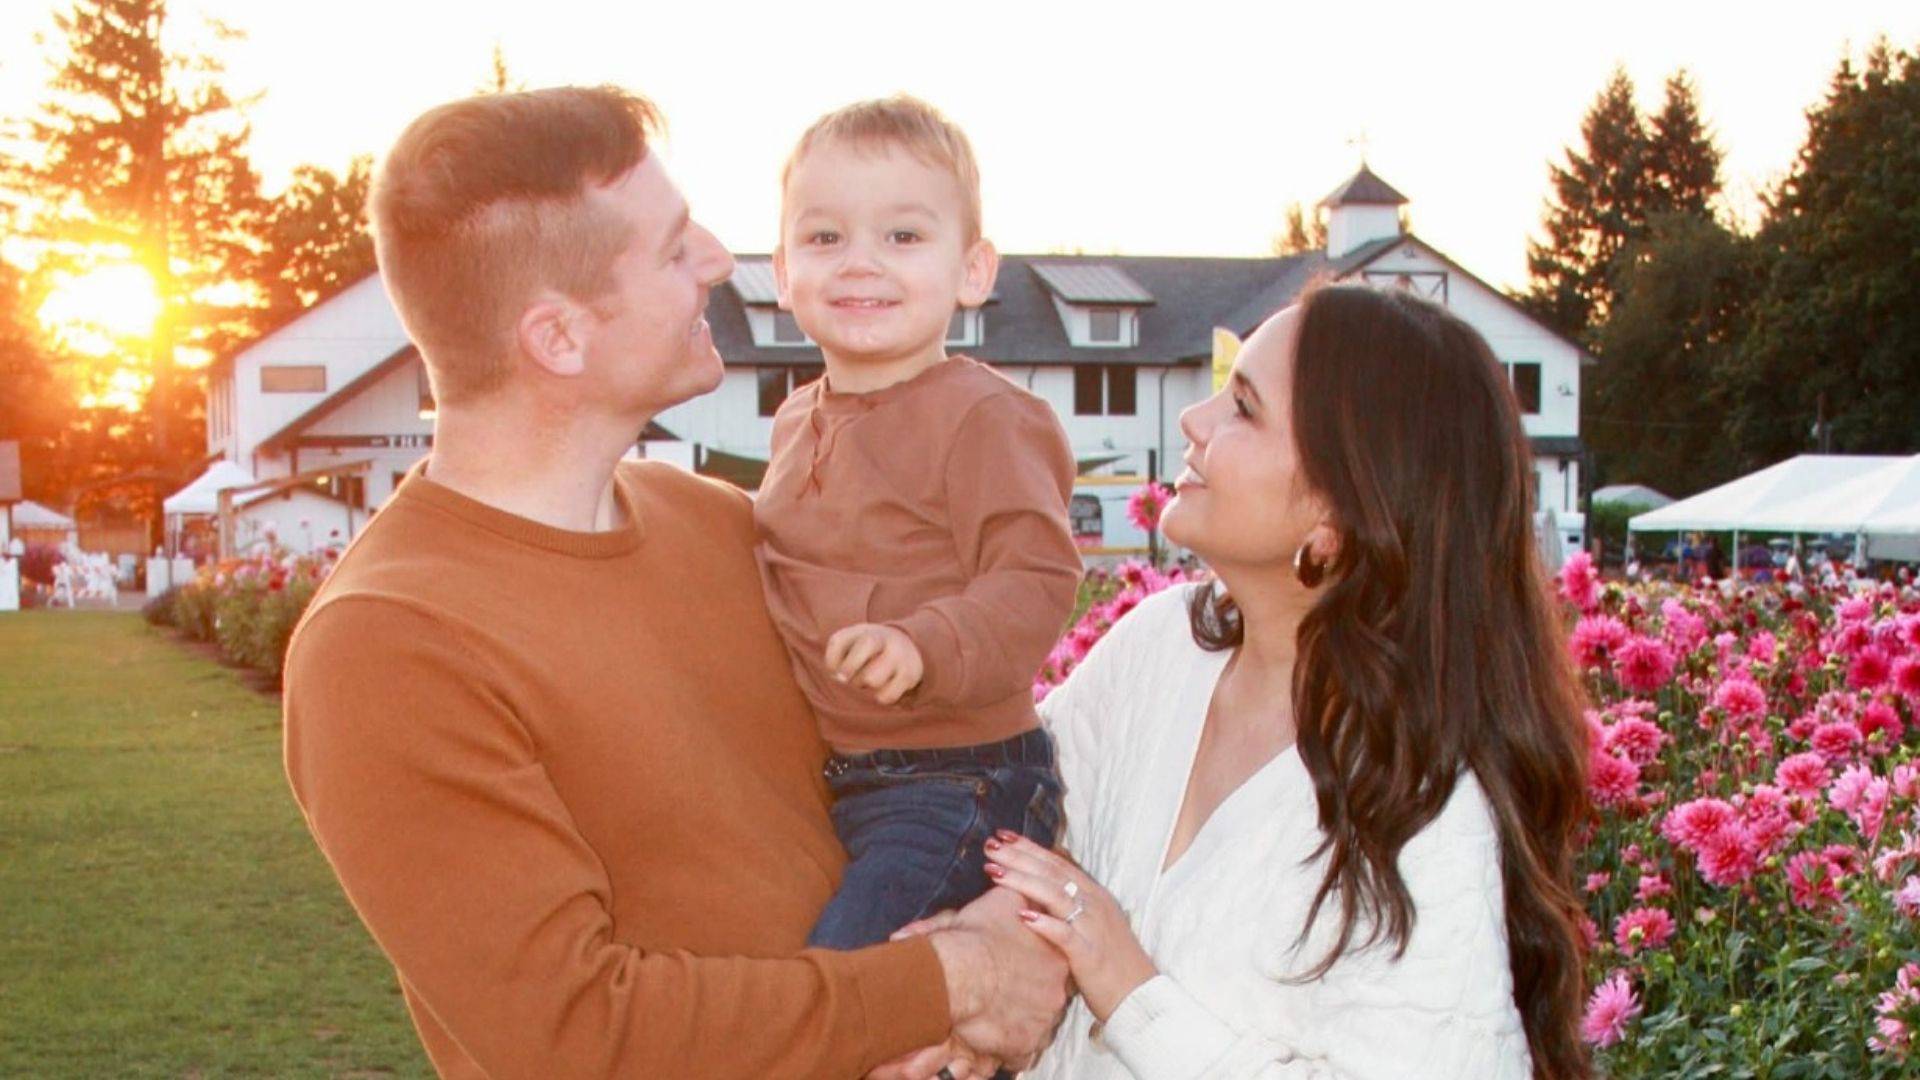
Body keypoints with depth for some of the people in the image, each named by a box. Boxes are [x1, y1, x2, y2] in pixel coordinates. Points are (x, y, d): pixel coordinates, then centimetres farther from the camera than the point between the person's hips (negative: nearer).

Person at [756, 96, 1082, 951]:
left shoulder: (985, 416, -14)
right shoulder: (797, 423, 12)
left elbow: (1036, 583, -21)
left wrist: (922, 648, -33)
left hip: (954, 786, -8)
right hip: (819, 780, 9)